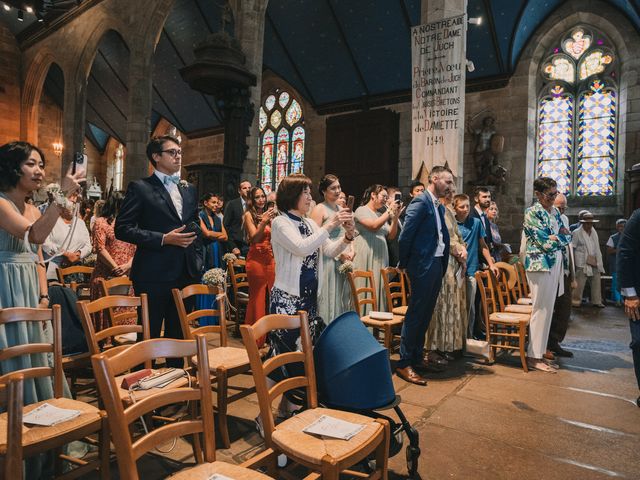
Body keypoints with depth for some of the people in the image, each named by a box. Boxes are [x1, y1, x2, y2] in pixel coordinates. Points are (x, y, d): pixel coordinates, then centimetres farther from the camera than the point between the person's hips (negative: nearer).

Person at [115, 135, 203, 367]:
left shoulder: (189, 190, 15)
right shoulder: (140, 188, -2)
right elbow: (122, 229, -8)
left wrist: (198, 264, 10)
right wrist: (163, 239, -16)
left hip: (185, 274, 5)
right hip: (153, 276, -5)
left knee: (178, 334, 15)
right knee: (149, 335, 5)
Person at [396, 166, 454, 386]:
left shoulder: (439, 207, 16)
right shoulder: (421, 202, -12)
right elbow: (406, 235, -15)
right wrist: (403, 264, -8)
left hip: (437, 265, 9)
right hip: (423, 266, -9)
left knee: (425, 314, 14)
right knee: (415, 314, -4)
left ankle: (417, 357, 27)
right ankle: (404, 363, 5)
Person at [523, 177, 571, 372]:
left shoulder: (555, 212, 15)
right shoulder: (532, 213, -9)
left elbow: (567, 237, 13)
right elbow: (545, 242, -15)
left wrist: (556, 237, -6)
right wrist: (560, 236, 0)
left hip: (555, 264, 8)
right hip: (540, 264, -8)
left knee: (548, 309, 10)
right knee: (541, 310, -5)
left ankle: (539, 352, 20)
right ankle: (533, 357, 3)